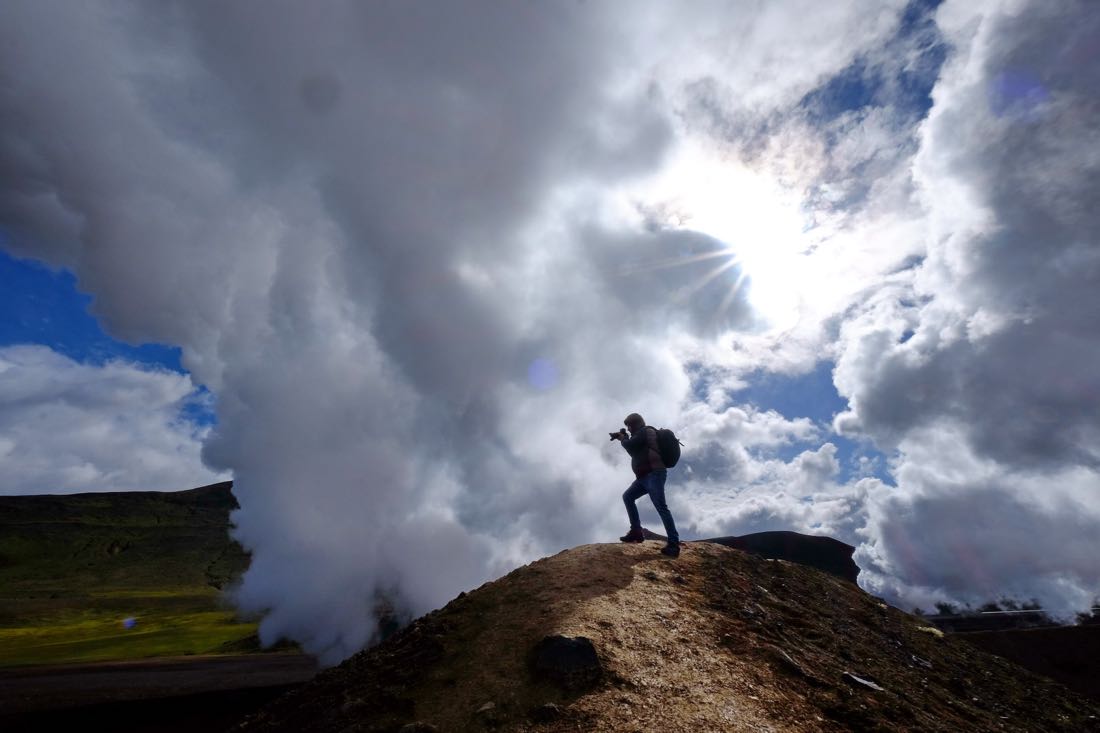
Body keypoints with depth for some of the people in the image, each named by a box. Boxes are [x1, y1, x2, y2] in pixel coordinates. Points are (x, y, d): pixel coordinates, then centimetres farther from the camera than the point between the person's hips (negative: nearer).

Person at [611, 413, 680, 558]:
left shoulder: (646, 431, -5)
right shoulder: (642, 435, 24)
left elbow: (630, 446, -13)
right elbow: (635, 450, 30)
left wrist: (622, 438, 8)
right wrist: (623, 437, 21)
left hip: (654, 474, -11)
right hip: (645, 476, 11)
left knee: (661, 507, -16)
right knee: (627, 496, 12)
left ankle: (674, 544, -17)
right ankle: (636, 531, 10)